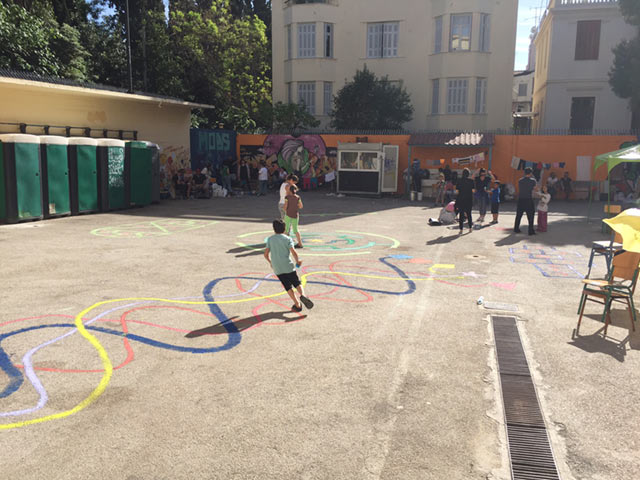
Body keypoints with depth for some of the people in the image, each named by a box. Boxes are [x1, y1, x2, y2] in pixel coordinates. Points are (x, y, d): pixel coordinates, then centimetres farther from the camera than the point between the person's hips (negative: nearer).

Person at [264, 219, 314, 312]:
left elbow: (266, 254, 5)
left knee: (288, 287, 10)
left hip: (277, 268, 2)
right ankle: (302, 295, -18)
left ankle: (297, 305, 7)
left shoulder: (270, 239, 8)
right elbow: (293, 252, -13)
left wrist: (270, 262, 23)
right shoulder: (288, 239, 0)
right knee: (297, 283, 10)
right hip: (288, 266, -2)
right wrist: (297, 261, 3)